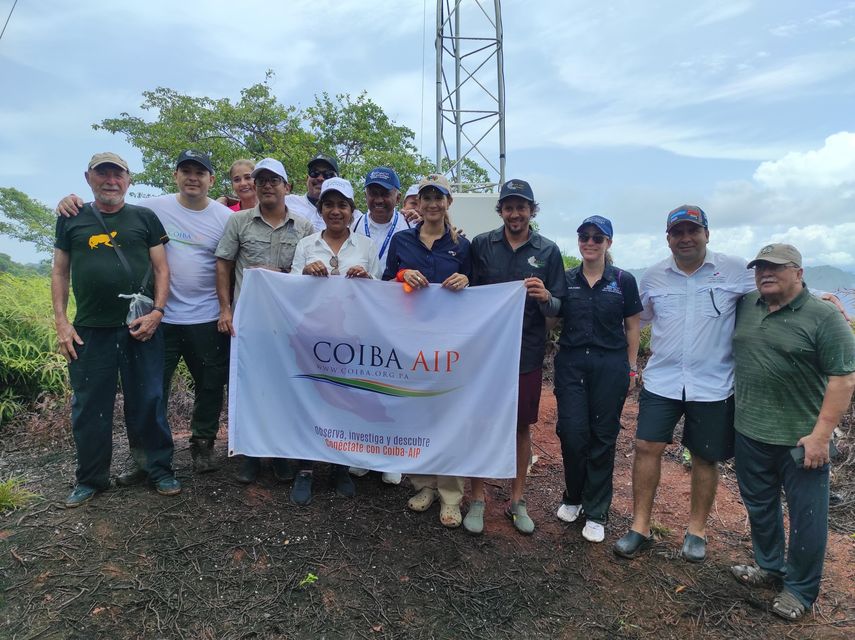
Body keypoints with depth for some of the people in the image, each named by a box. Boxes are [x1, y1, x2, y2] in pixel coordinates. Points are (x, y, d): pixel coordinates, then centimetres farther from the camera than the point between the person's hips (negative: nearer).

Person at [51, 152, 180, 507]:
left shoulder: (145, 218, 7)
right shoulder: (71, 220, 10)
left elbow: (161, 268, 3)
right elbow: (60, 272, 10)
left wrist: (157, 311, -10)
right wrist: (61, 322, 1)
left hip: (141, 327, -1)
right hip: (89, 330, 2)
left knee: (148, 402, 4)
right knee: (89, 407, 9)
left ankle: (160, 469, 18)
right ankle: (91, 479, 25)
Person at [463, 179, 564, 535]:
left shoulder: (548, 251, 1)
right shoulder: (481, 245, 1)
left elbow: (557, 309, -1)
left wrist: (545, 297, -20)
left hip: (527, 353, 1)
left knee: (522, 427, 10)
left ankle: (517, 500, 27)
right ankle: (478, 499, 22)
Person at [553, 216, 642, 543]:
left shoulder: (624, 281, 1)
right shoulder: (565, 280, 5)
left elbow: (633, 326, 5)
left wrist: (631, 367, 3)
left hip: (610, 366, -1)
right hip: (571, 363, 1)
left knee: (603, 438, 5)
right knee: (572, 433, -2)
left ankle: (596, 512, 20)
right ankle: (573, 498, 24)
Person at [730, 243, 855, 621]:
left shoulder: (824, 317, -11)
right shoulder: (744, 307, 5)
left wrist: (821, 434, -18)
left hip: (801, 438, -5)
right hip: (750, 433, 5)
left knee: (805, 516, 9)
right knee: (759, 507, 19)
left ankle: (801, 590, 27)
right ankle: (770, 567, 40)